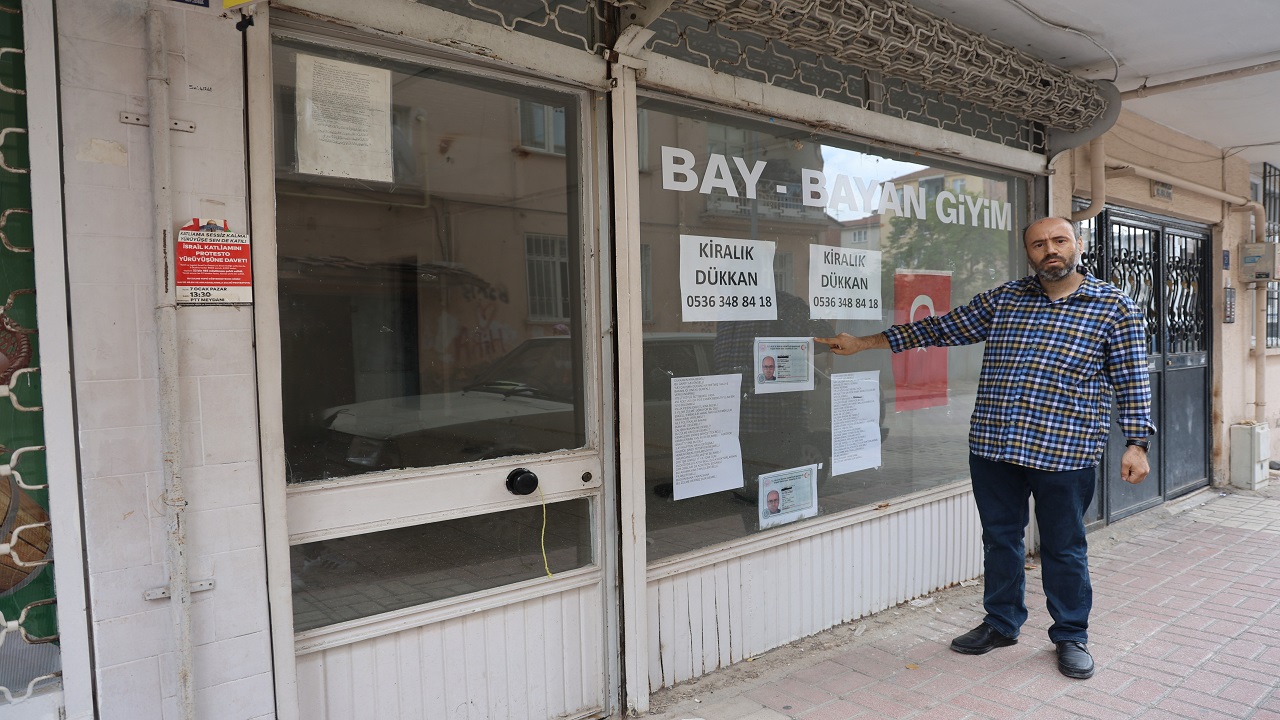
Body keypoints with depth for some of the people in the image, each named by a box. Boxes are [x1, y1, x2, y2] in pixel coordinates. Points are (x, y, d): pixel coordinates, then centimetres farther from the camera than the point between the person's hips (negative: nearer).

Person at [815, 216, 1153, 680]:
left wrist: (1136, 443, -6)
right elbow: (943, 328, 12)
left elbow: (1130, 380, 1)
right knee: (1000, 538, 15)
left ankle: (1070, 636, 29)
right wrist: (864, 343, 10)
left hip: (1064, 452, -3)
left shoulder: (1113, 307, 1)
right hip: (992, 445, 4)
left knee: (1064, 549, 9)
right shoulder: (1002, 299, 8)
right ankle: (1001, 624, 32)